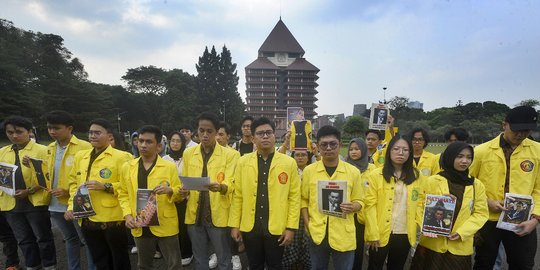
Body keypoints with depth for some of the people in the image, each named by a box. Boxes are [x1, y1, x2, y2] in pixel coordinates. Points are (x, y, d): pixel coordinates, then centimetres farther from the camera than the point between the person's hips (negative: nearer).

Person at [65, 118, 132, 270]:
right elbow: (74, 182, 15)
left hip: (112, 219, -6)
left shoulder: (121, 157, -10)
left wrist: (105, 186, -22)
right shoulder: (80, 156, 10)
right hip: (87, 220, 6)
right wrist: (71, 206, 5)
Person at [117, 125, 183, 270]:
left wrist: (170, 190, -24)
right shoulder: (127, 167, 4)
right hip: (140, 226, 4)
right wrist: (127, 215, -4)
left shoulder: (170, 167, -6)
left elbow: (180, 193, -3)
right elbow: (123, 194, 9)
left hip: (165, 225, -3)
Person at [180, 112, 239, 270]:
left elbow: (230, 184, -13)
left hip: (219, 216, -3)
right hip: (195, 215, 4)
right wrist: (184, 190, -12)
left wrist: (220, 187, -35)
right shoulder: (188, 153, 6)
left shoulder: (229, 154, -6)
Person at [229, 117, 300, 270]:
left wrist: (291, 227, -7)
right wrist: (234, 224, 1)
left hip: (277, 228, -1)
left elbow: (294, 197, -5)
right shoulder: (243, 161, 0)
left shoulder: (289, 162, -5)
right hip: (250, 227, 2)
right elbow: (237, 195, 2)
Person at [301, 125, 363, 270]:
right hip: (317, 234, 1)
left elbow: (358, 201, 5)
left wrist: (352, 207, -16)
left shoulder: (353, 171, -3)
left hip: (343, 236, -1)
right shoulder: (309, 170, -1)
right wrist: (307, 224, -4)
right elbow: (304, 199, 5)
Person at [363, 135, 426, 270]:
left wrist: (419, 229, -2)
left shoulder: (417, 176, 3)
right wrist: (373, 234, -13)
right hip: (381, 234, -3)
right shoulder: (376, 175, -8)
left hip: (405, 234, 3)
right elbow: (370, 205, -10)